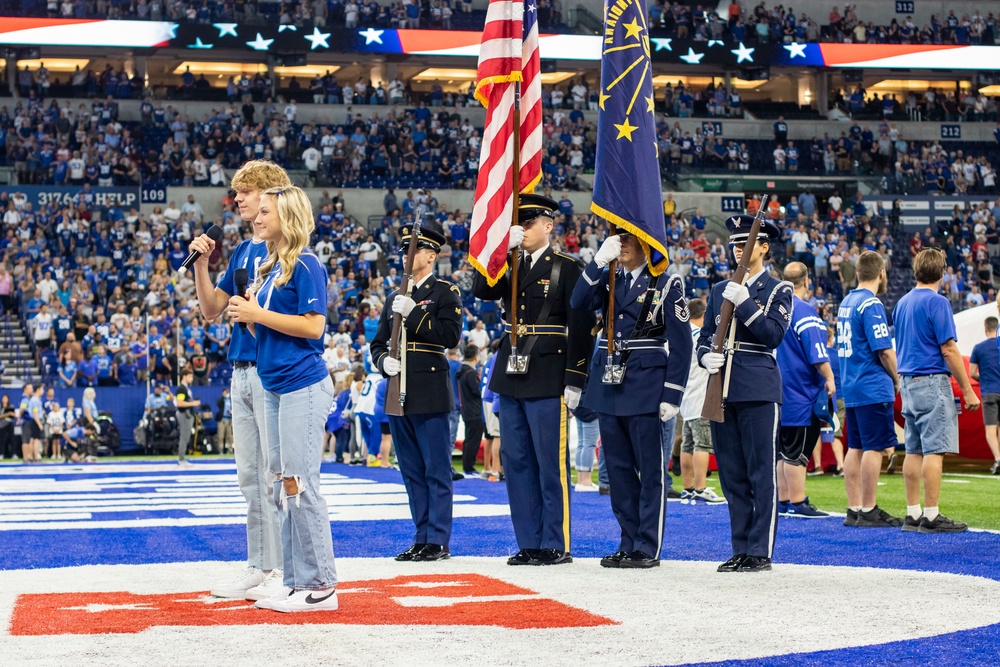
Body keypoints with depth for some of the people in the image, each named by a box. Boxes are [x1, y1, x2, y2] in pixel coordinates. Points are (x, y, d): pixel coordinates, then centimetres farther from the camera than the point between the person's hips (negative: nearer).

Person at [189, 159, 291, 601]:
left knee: (276, 477, -6)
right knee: (250, 477, 11)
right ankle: (259, 568, 19)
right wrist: (201, 263, 5)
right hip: (242, 371, 8)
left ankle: (285, 571, -1)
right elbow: (210, 309, 16)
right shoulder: (241, 251, 16)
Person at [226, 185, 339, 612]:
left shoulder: (305, 265, -9)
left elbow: (313, 325, -18)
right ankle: (296, 582, 18)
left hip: (302, 385, -9)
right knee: (283, 487, 11)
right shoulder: (270, 268, 17)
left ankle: (320, 585, -2)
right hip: (274, 387, 9)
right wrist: (247, 316, 1)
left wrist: (259, 314, -14)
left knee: (300, 484, -8)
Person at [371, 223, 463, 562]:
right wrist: (384, 362, -2)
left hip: (431, 397, -6)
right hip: (400, 396, 6)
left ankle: (438, 542, 0)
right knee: (412, 472, 10)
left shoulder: (445, 292, 1)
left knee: (437, 471, -3)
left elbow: (451, 335, -13)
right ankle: (422, 538, 16)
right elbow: (378, 343, 20)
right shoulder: (395, 298, 19)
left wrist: (413, 314, -14)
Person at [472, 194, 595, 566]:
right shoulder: (510, 267, 14)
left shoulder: (566, 268, -4)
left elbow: (581, 327, -8)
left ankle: (556, 546, 4)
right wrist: (501, 247, -10)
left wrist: (575, 381, -13)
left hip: (548, 379, -6)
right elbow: (481, 290, -2)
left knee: (551, 464, -3)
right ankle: (529, 544, 15)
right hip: (511, 378, 6)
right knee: (517, 463, 8)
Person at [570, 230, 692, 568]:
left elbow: (680, 344, -6)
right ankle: (628, 543, 16)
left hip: (646, 386, -6)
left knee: (651, 469, -1)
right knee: (618, 468, 9)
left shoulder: (667, 283, -3)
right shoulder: (609, 279, 13)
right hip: (609, 383, 6)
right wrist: (599, 261, -13)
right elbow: (578, 302, -5)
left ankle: (648, 547, 4)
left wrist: (672, 396, -11)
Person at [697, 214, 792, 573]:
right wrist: (706, 357, -5)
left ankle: (760, 552, -1)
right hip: (722, 391, 5)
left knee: (761, 475, -5)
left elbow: (774, 335, -10)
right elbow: (704, 337, 16)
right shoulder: (719, 290, 17)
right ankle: (740, 550, 13)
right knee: (732, 475, 7)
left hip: (759, 391, -5)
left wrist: (744, 304, -16)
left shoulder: (778, 290, 3)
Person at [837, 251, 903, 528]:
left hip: (850, 387, 9)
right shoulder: (871, 304, -13)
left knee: (855, 448, 10)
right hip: (873, 388, -9)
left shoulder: (846, 302, 13)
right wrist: (896, 380, -2)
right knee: (874, 448, -5)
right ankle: (868, 512, -4)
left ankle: (854, 510, 12)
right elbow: (884, 350, -17)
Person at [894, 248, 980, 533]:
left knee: (914, 450, 8)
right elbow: (949, 350, -14)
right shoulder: (937, 302, -11)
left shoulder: (902, 303, 13)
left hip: (908, 382, 8)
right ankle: (931, 517, -8)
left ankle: (913, 514, 10)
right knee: (935, 450, -7)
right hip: (933, 382, -8)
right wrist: (968, 390, -10)